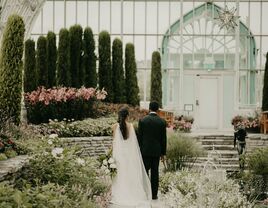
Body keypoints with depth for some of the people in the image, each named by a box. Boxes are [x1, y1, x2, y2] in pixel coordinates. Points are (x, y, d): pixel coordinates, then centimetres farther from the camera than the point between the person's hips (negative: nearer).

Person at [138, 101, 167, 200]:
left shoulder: (142, 120, -6)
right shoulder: (162, 122, -2)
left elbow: (139, 137, -4)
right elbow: (163, 139, 0)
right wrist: (163, 153, 8)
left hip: (145, 150, -1)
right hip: (156, 151, 2)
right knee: (155, 172, 6)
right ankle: (154, 194, 9)